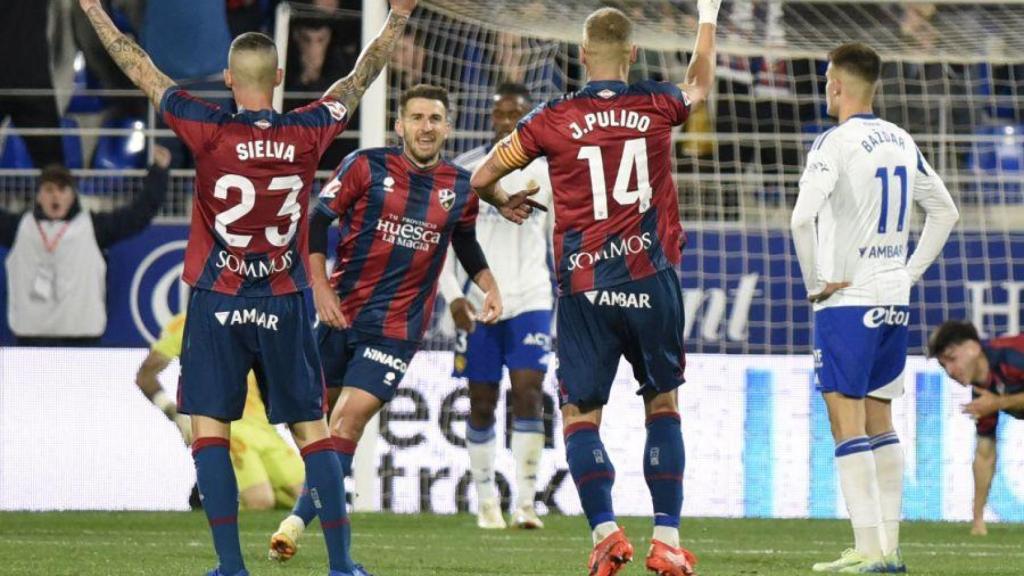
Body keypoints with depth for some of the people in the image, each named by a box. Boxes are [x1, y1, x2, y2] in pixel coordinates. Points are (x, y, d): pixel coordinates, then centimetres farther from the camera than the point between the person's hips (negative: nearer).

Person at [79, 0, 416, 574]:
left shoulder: (209, 131, -10)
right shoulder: (307, 133, -4)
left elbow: (142, 70, 0)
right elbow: (361, 78, 12)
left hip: (218, 304, -2)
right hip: (286, 306, 2)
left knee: (210, 429, 2)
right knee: (313, 429, 7)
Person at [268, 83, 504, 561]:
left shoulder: (461, 188, 5)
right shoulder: (366, 166, -4)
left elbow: (466, 243, 24)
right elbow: (317, 221, -3)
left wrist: (490, 287, 10)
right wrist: (320, 287, -11)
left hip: (398, 326, 0)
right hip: (340, 312, 0)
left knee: (350, 417, -12)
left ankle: (298, 521, -12)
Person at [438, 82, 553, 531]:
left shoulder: (547, 172, 4)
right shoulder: (464, 170, 0)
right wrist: (452, 296, -8)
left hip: (531, 300, 0)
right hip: (477, 304, 0)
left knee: (528, 391, -13)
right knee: (482, 403, 5)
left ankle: (526, 501, -12)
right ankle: (486, 500, 16)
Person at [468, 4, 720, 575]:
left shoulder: (553, 119, -2)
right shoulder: (658, 106, 2)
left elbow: (481, 178, 5)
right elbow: (700, 83, 27)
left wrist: (505, 202, 28)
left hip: (585, 287, -1)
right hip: (652, 280, 1)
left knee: (580, 413, 5)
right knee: (663, 404, 13)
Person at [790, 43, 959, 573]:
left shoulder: (836, 143, -13)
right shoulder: (901, 142, 10)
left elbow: (803, 217, -25)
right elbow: (944, 211, 19)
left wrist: (816, 282, -13)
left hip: (847, 299, -7)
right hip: (894, 301, 7)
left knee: (848, 427, -6)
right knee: (880, 426, 13)